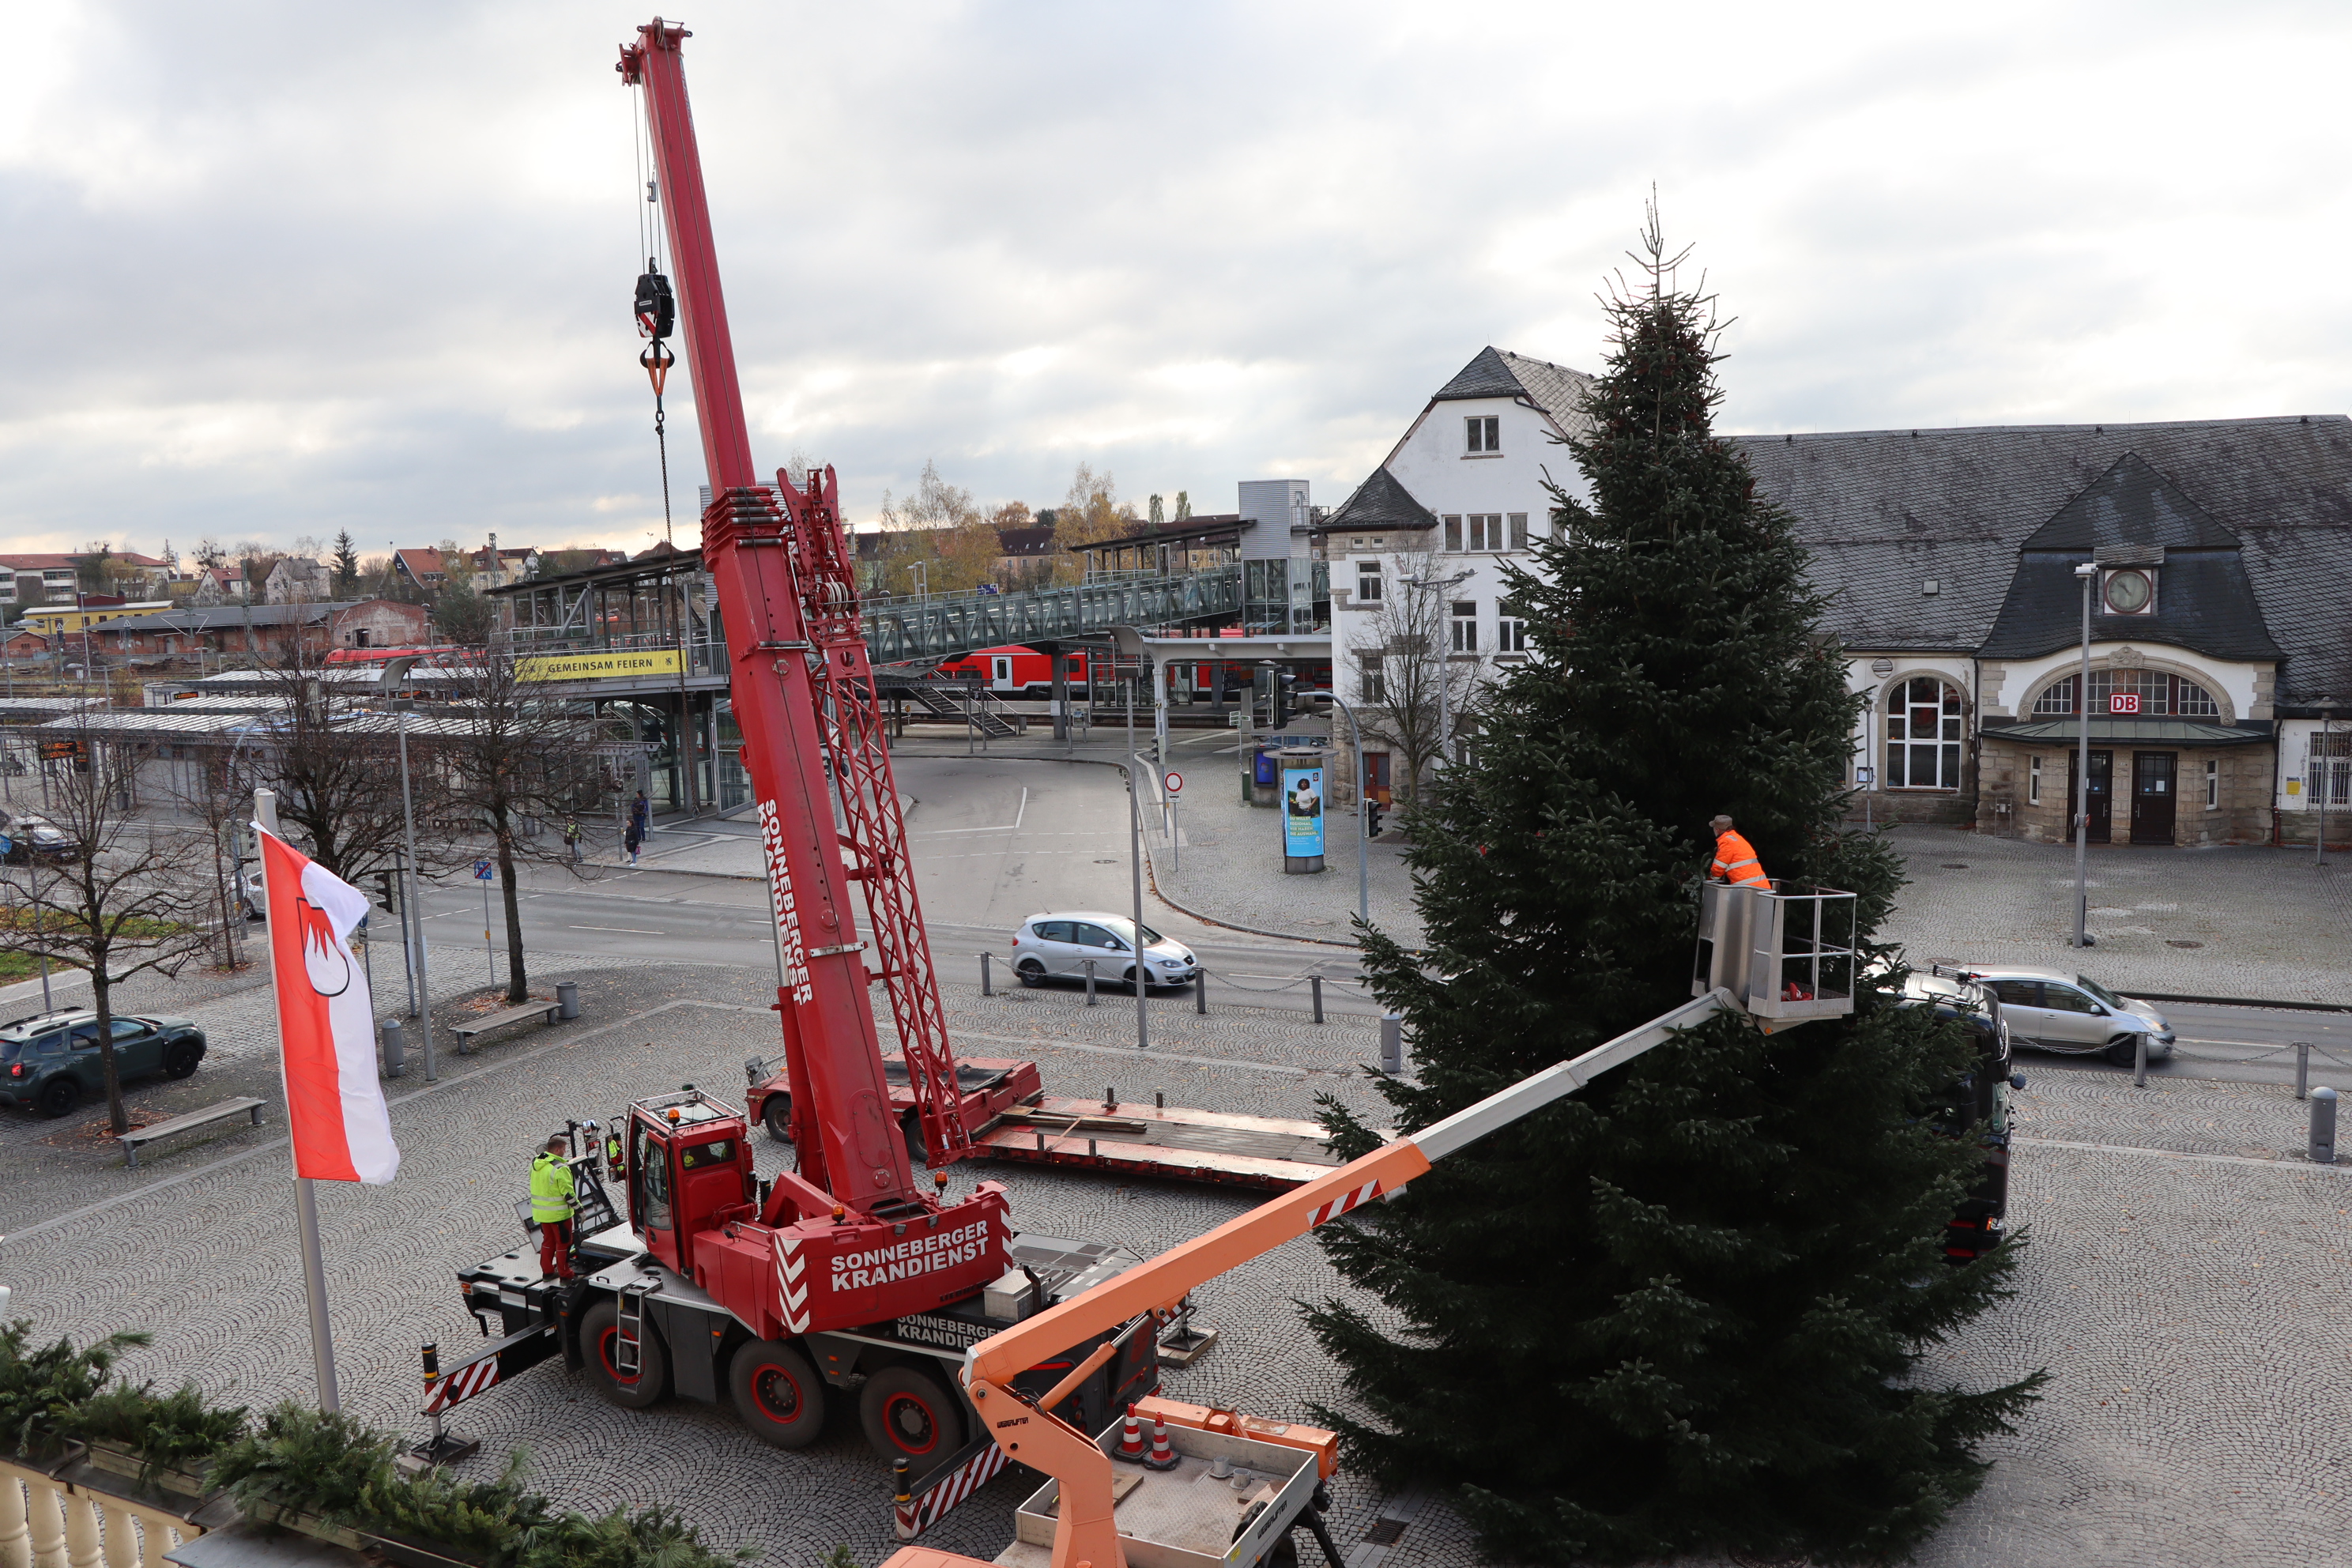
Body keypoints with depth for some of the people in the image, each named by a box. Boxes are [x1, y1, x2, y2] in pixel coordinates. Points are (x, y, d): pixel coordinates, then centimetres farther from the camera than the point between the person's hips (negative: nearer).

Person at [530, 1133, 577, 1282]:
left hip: (541, 1212, 7)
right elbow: (568, 1193, -21)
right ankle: (564, 1274, 10)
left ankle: (547, 1270, 27)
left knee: (548, 1240, 20)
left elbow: (536, 1188, 14)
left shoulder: (535, 1164, 3)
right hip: (558, 1213, -7)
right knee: (563, 1242, 4)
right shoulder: (560, 1168, -22)